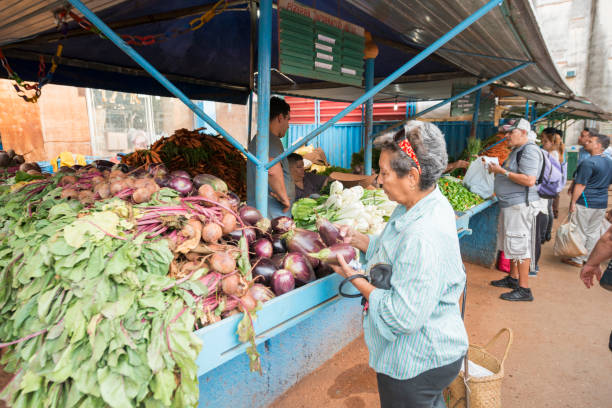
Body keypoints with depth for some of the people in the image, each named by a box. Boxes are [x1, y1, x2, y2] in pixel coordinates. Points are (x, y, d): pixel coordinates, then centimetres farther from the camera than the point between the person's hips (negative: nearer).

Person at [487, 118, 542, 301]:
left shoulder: (529, 151, -15)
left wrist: (503, 171, -20)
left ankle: (524, 289, 2)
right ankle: (513, 278, 32)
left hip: (520, 205, -11)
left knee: (519, 245, -6)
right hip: (510, 204, 11)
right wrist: (497, 170, 11)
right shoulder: (516, 150, 16)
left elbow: (529, 180, -25)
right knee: (512, 244, 18)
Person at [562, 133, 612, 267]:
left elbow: (580, 185, -18)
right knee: (594, 233, 14)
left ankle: (577, 260, 11)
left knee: (580, 232, 2)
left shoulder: (588, 162, -17)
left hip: (585, 203, -8)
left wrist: (573, 202, -14)